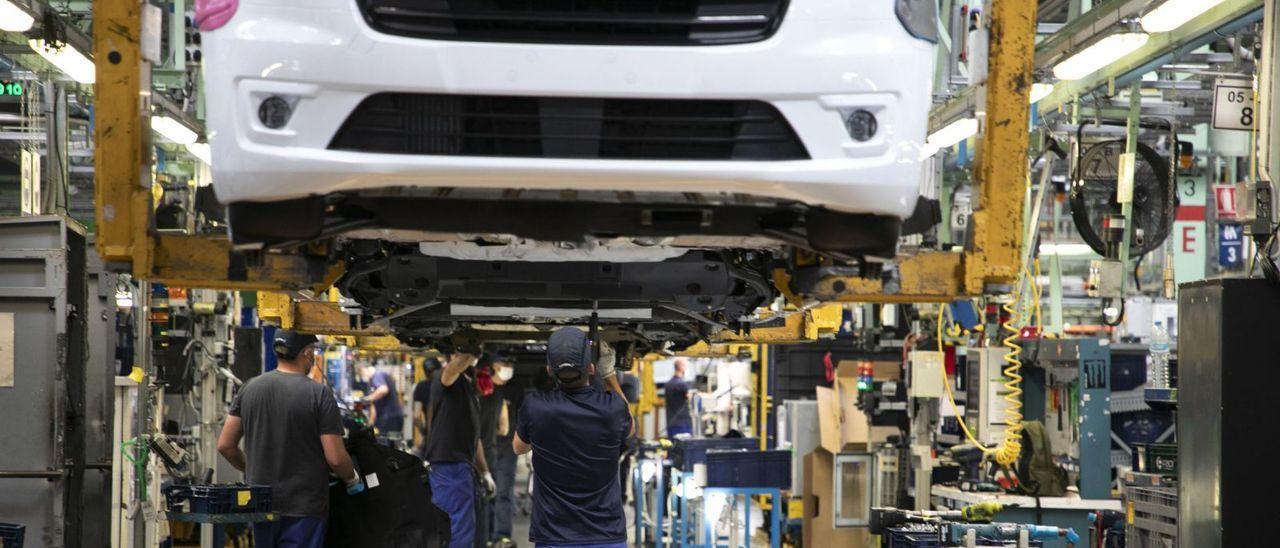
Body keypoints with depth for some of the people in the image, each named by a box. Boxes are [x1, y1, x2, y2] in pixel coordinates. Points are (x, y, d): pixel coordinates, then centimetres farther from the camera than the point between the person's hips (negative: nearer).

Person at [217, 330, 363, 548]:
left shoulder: (249, 388, 3)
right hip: (303, 508, -5)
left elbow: (225, 445, 6)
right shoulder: (318, 394, -12)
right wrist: (352, 479, 8)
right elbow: (335, 459, -13)